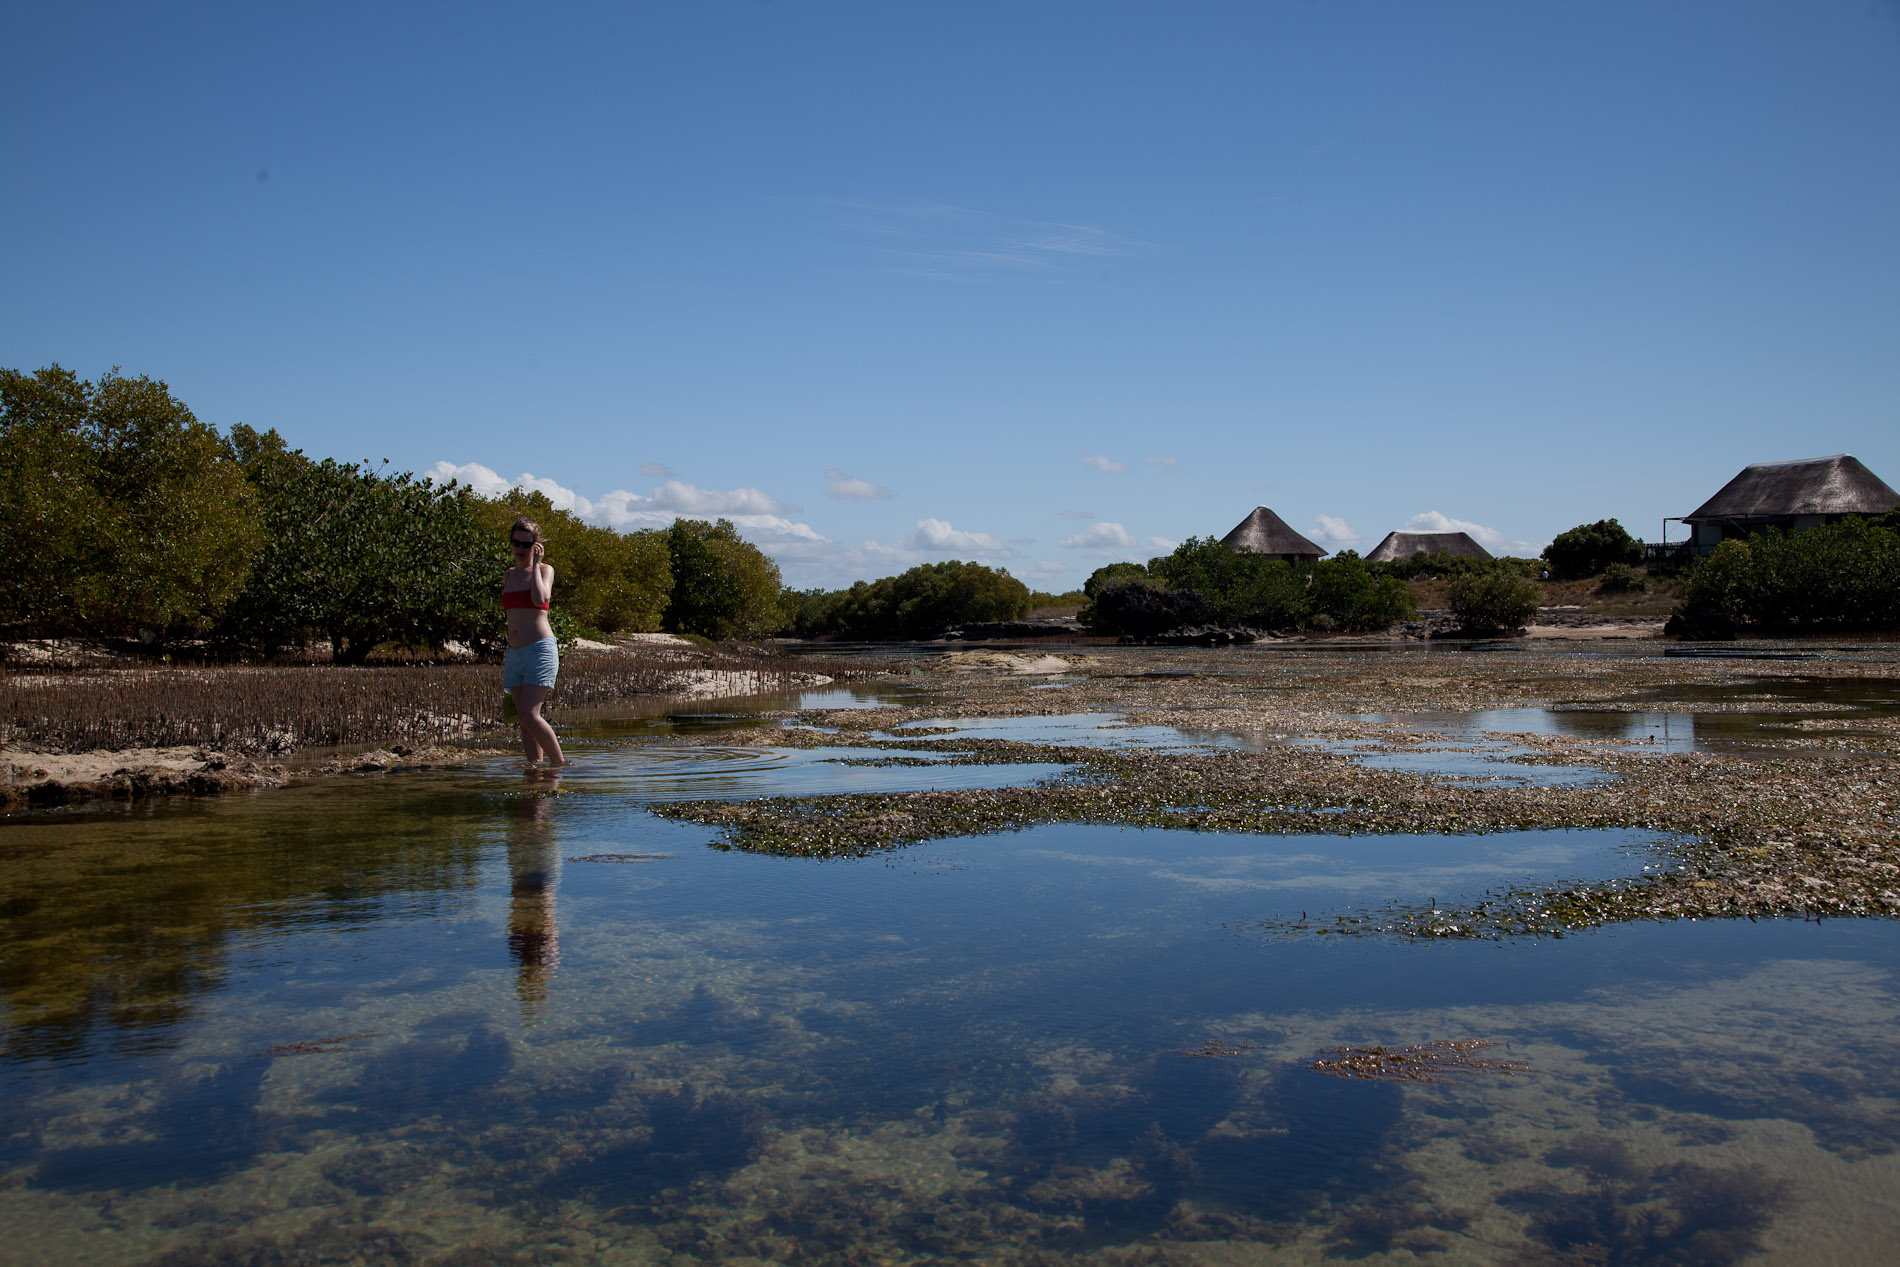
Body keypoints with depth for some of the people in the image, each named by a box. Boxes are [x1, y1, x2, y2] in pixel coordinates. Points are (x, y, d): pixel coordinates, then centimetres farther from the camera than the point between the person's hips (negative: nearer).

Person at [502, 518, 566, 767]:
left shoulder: (544, 570, 0)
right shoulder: (509, 575, 17)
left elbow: (540, 599, -22)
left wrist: (535, 564, -11)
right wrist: (507, 656, 20)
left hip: (540, 649, -7)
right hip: (515, 654, 7)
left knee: (529, 715, -15)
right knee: (524, 719, 3)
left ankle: (559, 763, -4)